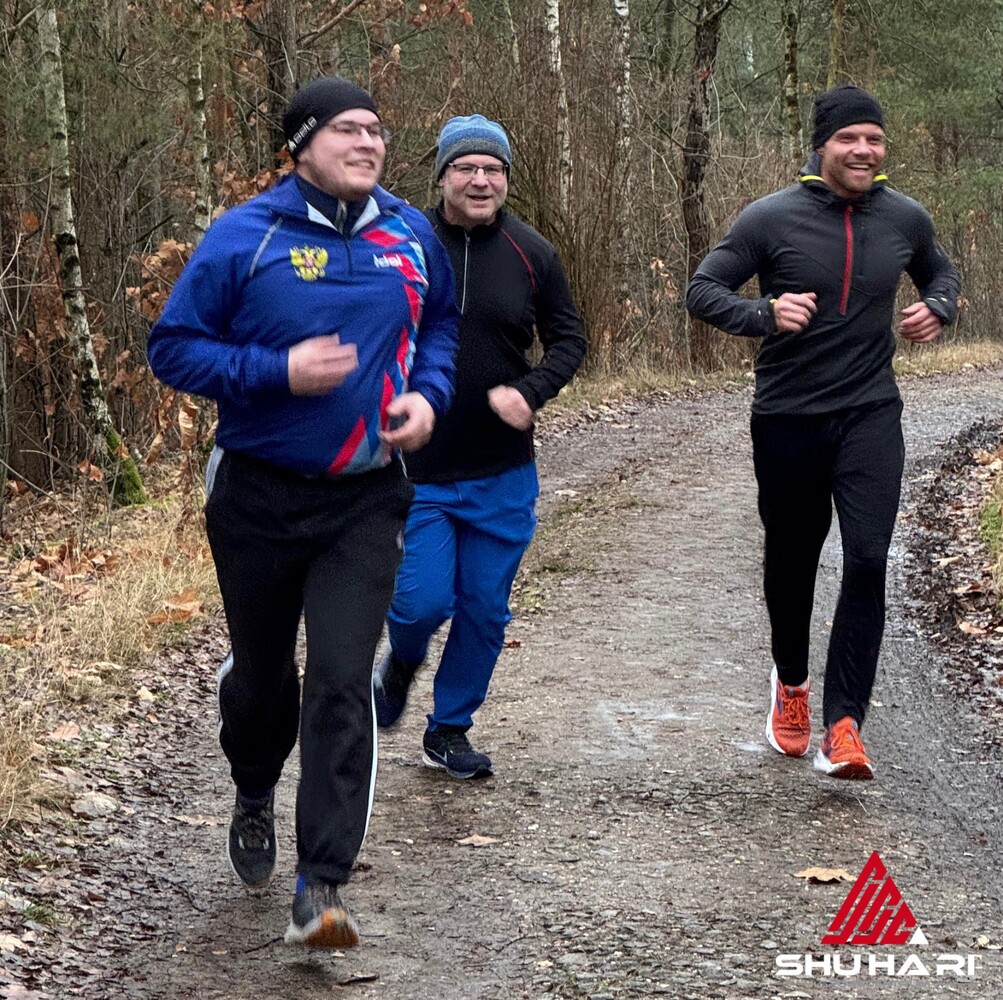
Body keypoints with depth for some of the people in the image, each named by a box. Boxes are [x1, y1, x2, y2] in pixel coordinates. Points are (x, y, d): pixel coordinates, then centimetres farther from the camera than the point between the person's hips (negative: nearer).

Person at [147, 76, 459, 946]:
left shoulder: (411, 236, 1)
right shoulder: (246, 236, -11)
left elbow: (441, 325, 18)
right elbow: (174, 347, -9)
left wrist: (427, 394, -3)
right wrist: (280, 370, -21)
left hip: (366, 500, 1)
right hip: (259, 497, -1)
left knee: (342, 684, -10)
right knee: (261, 673, 16)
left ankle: (321, 889, -9)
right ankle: (254, 800, 49)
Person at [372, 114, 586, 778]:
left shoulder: (531, 253, 0)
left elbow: (569, 339, 8)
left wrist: (529, 392, -10)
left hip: (503, 474, 2)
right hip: (416, 473, -2)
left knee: (485, 610, 8)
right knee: (423, 601, -9)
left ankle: (450, 729, 27)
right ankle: (401, 666, 27)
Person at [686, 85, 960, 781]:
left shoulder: (905, 219, 1)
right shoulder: (771, 218, -9)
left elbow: (940, 272, 22)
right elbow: (703, 291, -6)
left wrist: (937, 308, -1)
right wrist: (765, 313, -24)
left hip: (872, 415, 1)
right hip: (787, 418, -1)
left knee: (867, 563, -14)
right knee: (791, 561, 14)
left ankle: (844, 723, -11)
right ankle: (792, 682, 41)